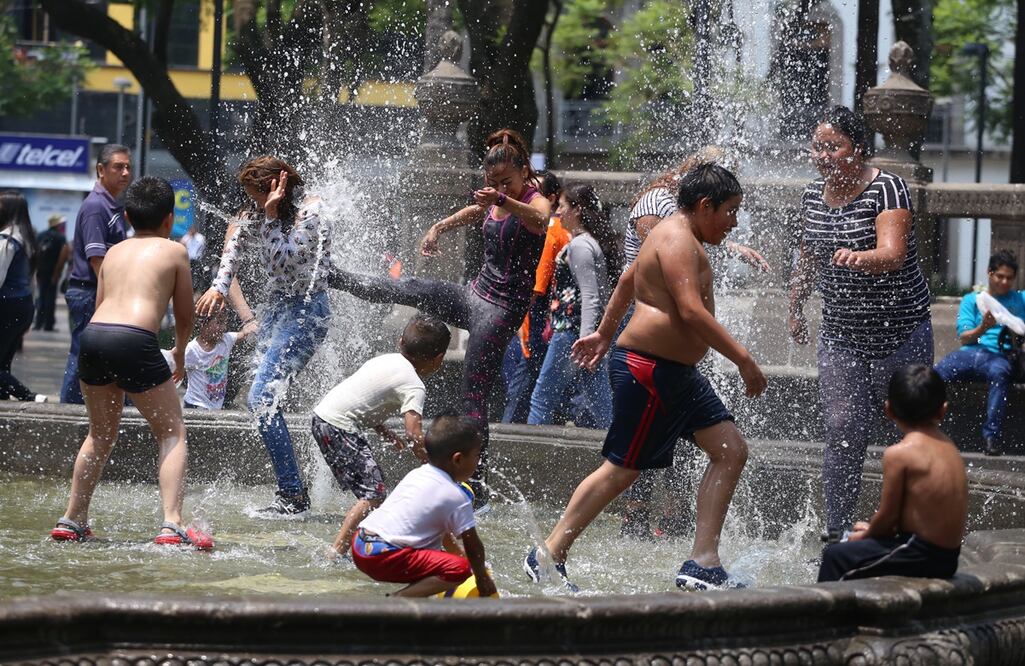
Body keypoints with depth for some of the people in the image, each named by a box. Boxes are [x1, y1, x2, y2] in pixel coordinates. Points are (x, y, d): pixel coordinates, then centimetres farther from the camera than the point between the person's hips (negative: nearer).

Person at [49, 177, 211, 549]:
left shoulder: (114, 252, 24)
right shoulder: (174, 250, 13)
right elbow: (185, 317, 16)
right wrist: (180, 354, 34)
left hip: (93, 334, 5)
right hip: (135, 339, -5)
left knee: (101, 435, 24)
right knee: (173, 435, 5)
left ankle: (72, 520, 25)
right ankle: (171, 525, -10)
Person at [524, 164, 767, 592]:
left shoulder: (678, 237, 18)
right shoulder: (678, 241, -15)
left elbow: (627, 281, 32)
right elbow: (692, 311, -26)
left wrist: (604, 334, 41)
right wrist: (743, 360, -24)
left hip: (677, 372, 11)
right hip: (649, 368, -11)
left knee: (731, 451, 2)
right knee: (622, 470, -5)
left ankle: (703, 564, -2)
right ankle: (549, 557, 4)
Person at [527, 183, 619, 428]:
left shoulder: (579, 246, -12)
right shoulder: (597, 242, 16)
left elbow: (589, 297, -20)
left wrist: (584, 343, -26)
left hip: (572, 332, -9)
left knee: (542, 400, -1)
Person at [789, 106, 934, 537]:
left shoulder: (887, 189, -15)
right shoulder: (813, 196, 4)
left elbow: (894, 253, -31)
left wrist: (859, 258, -51)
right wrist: (795, 308, 26)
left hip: (901, 333, -4)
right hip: (841, 335, 4)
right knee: (842, 433, -5)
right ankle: (836, 531, -1)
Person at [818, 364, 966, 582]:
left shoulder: (898, 454, -14)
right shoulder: (950, 449, 9)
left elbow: (888, 515, -10)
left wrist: (864, 535, 11)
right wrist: (873, 530, 20)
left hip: (920, 556, -8)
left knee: (835, 556, 1)